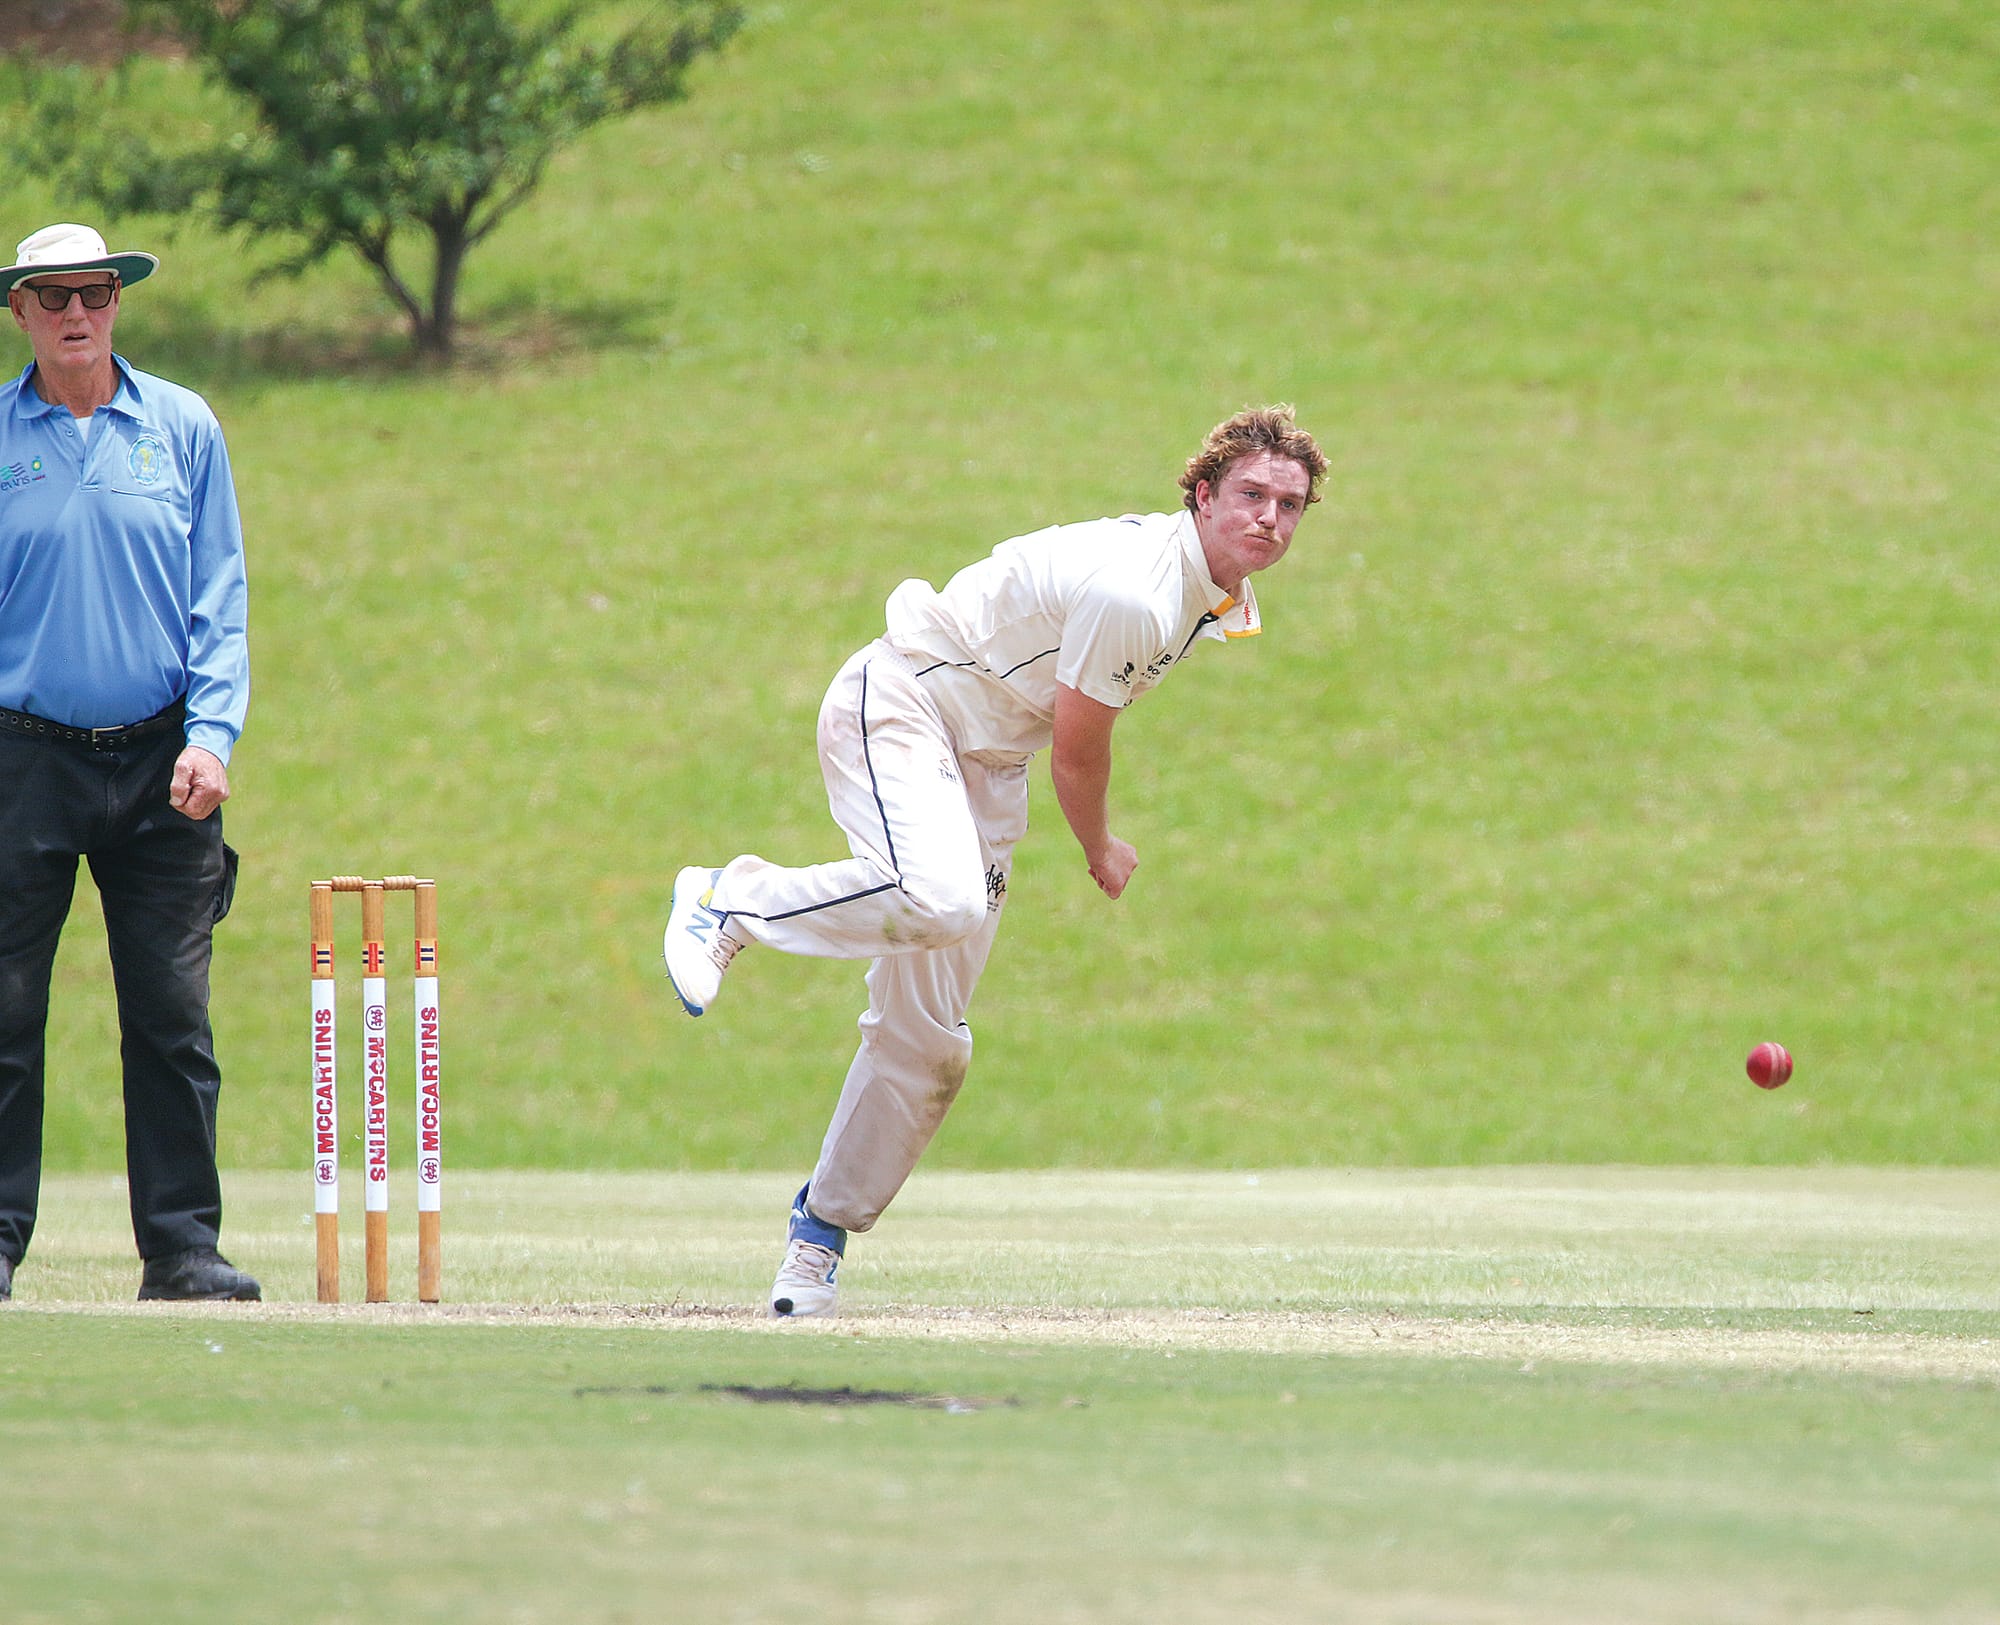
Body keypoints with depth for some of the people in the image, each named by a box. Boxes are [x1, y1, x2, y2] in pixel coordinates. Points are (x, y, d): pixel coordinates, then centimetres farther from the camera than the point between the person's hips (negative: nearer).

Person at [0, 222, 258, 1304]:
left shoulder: (184, 430, 7)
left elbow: (219, 600, 6)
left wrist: (212, 735, -6)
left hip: (161, 765, 1)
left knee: (173, 1014, -1)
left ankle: (182, 1246, 3)